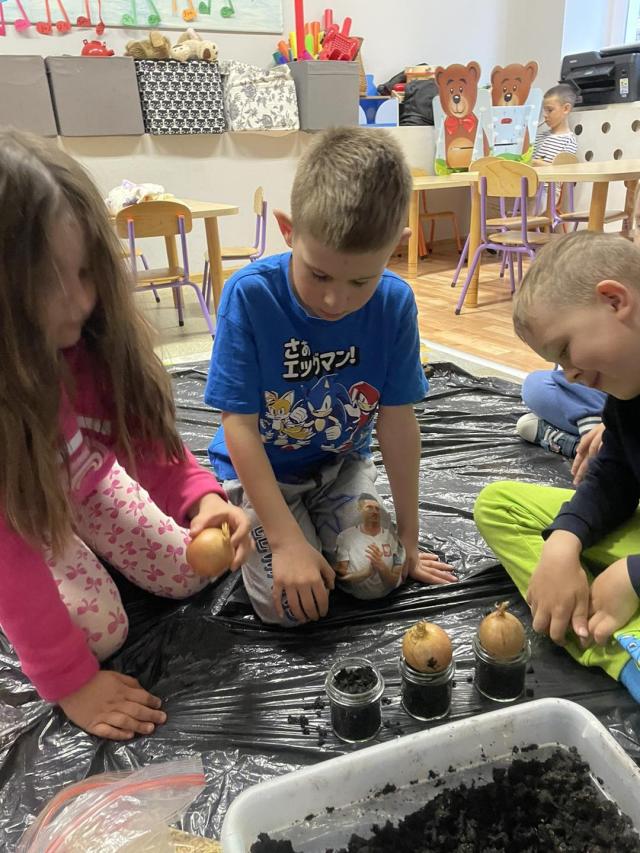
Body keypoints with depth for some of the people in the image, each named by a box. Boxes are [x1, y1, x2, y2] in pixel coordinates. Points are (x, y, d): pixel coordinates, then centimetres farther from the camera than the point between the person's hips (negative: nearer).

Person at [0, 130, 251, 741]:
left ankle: (85, 546, 27)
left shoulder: (93, 340, -29)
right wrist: (69, 679, -29)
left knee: (188, 577, 3)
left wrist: (199, 498, -37)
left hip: (87, 478, 4)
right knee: (101, 631, -13)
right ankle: (77, 553, 16)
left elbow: (144, 432, -17)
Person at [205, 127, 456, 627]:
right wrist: (287, 540, -24)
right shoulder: (250, 295, -26)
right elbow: (240, 427, -22)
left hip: (341, 464, 3)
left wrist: (407, 538, -4)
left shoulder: (394, 303, -18)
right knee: (288, 606, -14)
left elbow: (397, 424, -11)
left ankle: (318, 514, 18)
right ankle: (245, 523, 16)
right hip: (260, 469, -2)